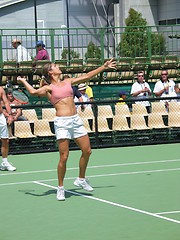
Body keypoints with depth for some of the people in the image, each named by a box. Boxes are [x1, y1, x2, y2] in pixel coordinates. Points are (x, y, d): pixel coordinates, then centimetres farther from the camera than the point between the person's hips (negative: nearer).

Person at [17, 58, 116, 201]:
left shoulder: (68, 82, 18)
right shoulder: (49, 88, 2)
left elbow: (87, 77, 23)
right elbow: (33, 92, -16)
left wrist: (104, 67, 26)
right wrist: (23, 81, 1)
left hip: (76, 120, 6)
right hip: (62, 122, -6)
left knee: (87, 151, 5)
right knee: (64, 157, -7)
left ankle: (81, 180, 26)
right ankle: (60, 188, 7)